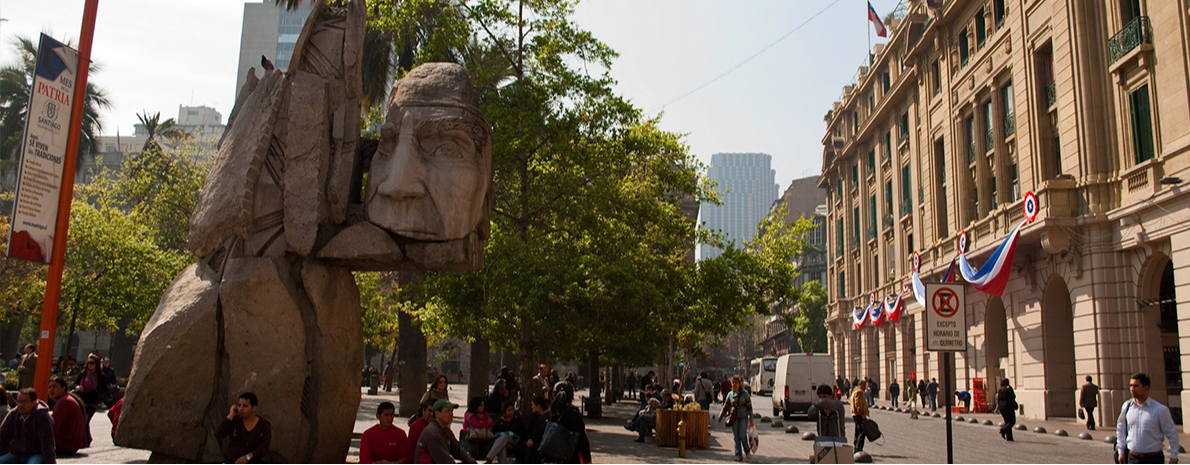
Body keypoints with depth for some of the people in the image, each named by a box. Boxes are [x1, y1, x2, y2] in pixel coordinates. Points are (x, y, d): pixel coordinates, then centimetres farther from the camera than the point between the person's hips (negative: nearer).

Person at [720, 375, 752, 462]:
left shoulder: (745, 393, -2)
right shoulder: (730, 394, 6)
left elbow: (749, 407, 0)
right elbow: (726, 407, 15)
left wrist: (751, 419, -3)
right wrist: (720, 417, 13)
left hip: (743, 417, -3)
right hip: (734, 417, 3)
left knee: (742, 435, -10)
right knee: (735, 437, 1)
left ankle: (747, 451, 15)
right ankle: (738, 455, 8)